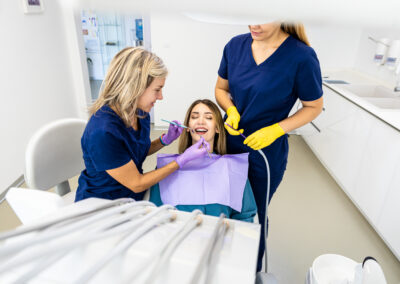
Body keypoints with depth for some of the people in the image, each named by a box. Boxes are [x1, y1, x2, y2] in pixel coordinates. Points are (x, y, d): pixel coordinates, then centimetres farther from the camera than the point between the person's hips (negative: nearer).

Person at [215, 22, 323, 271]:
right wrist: (231, 111, -13)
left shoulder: (301, 56, -19)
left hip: (266, 152, -4)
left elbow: (314, 107, -8)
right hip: (229, 144, 5)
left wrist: (276, 130, -20)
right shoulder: (236, 45, -5)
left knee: (254, 215, 16)